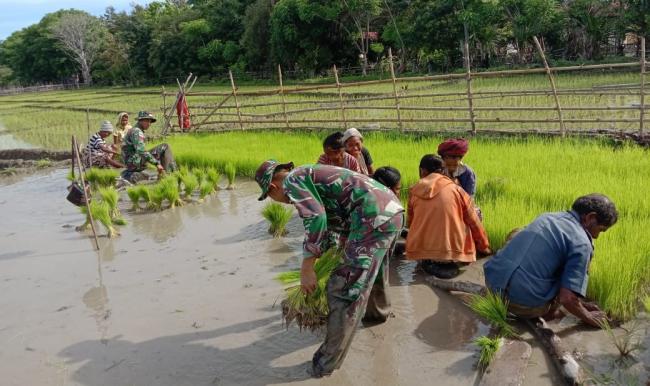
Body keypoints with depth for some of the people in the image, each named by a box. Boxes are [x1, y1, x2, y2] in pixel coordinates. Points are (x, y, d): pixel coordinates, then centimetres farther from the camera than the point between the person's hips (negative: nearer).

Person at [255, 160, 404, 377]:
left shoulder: (292, 180, 0)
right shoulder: (308, 175, 28)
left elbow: (316, 218, -17)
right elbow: (328, 217, 38)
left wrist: (306, 268, -13)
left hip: (375, 216, -10)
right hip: (392, 208, 10)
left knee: (345, 288, -4)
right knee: (371, 268, 34)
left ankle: (327, 363, 4)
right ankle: (377, 311, 59)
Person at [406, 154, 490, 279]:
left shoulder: (414, 191, 3)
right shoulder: (456, 190, 0)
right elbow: (474, 222, 6)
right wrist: (484, 247, 22)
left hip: (420, 251, 2)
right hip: (453, 249, -1)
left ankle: (430, 262, 6)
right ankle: (449, 264, 7)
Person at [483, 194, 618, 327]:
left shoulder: (548, 216, 15)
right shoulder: (581, 243, -8)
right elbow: (567, 298, -14)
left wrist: (579, 302, 33)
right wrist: (587, 317, 8)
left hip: (491, 281, 6)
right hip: (523, 303, -6)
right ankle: (549, 312, 16)